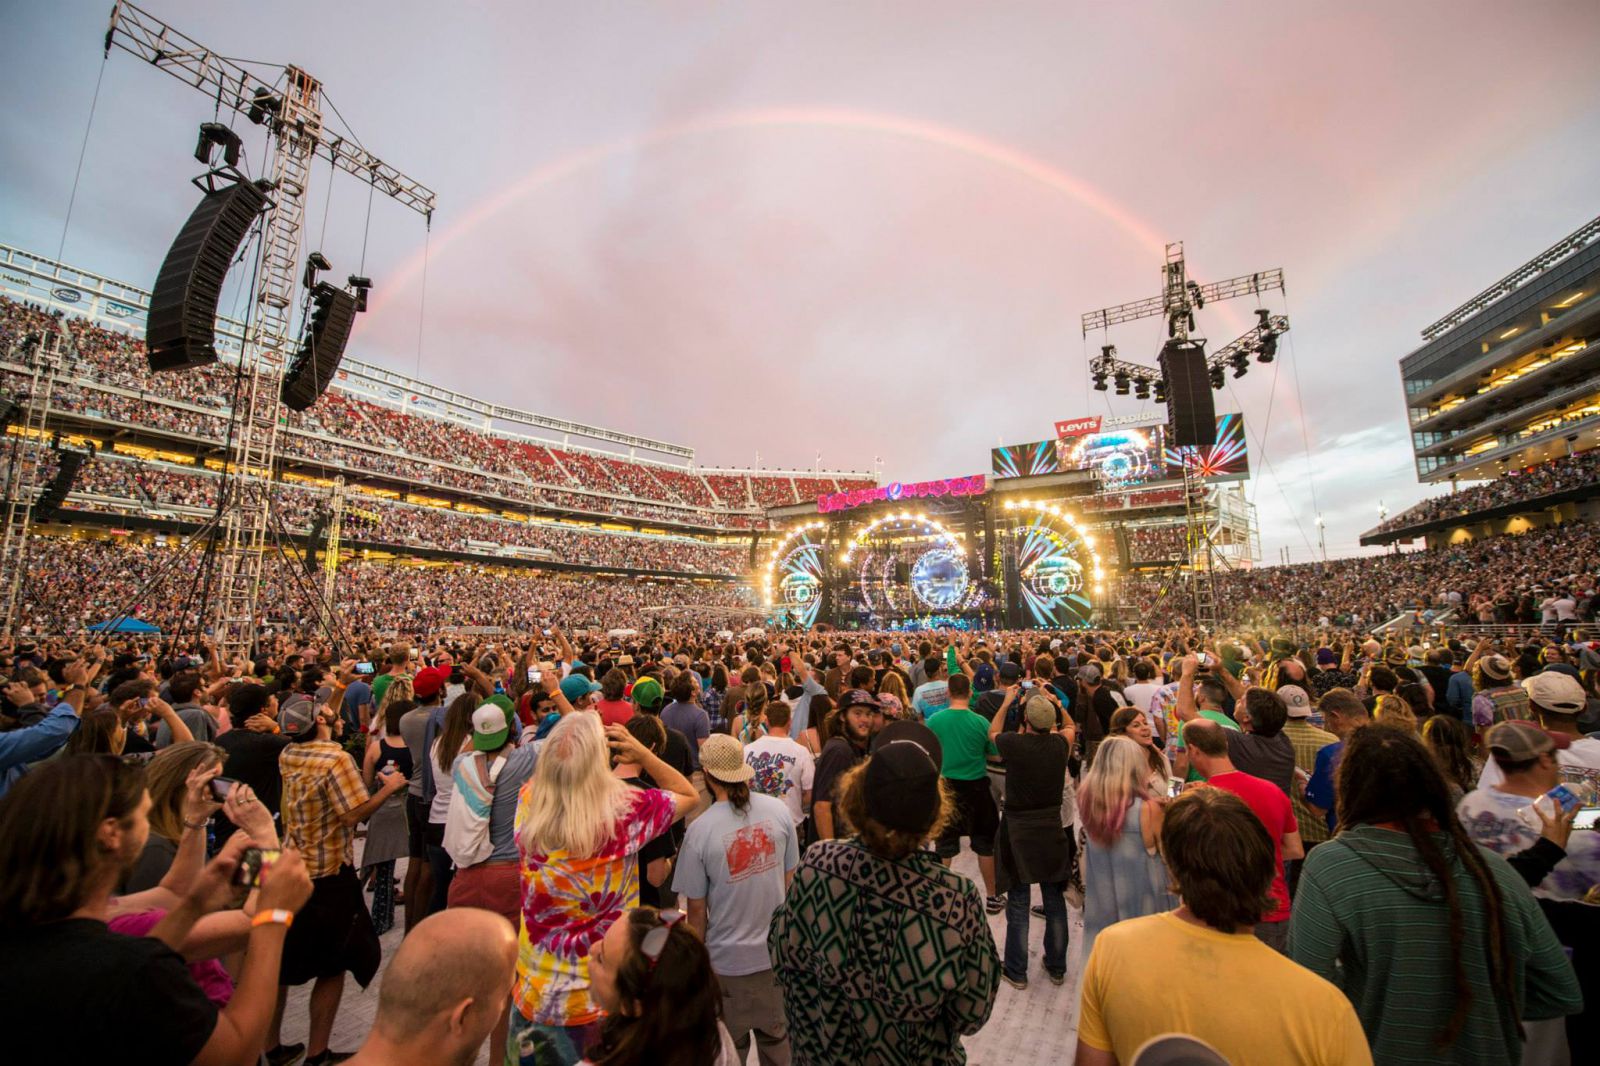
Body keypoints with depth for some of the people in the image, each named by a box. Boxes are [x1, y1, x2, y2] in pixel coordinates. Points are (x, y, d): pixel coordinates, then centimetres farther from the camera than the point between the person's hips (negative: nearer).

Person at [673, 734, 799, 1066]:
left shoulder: (700, 830, -22)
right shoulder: (779, 810, -14)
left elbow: (696, 908, -11)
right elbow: (790, 879, -1)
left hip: (728, 960, -2)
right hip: (777, 951, 3)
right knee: (776, 1037, 25)